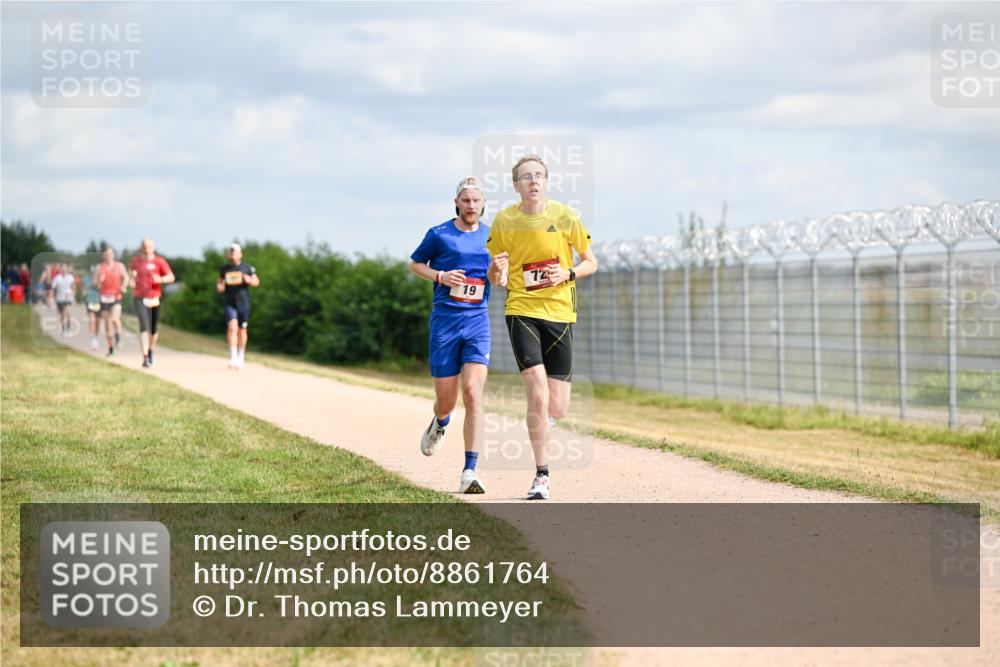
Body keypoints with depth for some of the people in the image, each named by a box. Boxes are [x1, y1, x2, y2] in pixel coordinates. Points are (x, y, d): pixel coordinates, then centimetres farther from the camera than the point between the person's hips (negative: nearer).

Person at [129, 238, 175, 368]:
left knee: (153, 329, 11)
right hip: (140, 298, -1)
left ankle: (151, 353, 36)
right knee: (144, 326, -17)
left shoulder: (159, 261, -1)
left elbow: (171, 277, -4)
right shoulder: (136, 260, 7)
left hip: (155, 298, 1)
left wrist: (160, 279, -23)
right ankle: (145, 358, -22)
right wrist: (133, 279, 8)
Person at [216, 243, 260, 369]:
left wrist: (249, 280, -17)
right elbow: (219, 283, 17)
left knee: (242, 330, 8)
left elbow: (257, 282, 5)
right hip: (229, 302, 0)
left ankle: (240, 357, 25)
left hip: (243, 302, 0)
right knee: (232, 327, -18)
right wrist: (219, 287, -7)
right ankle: (233, 357, -20)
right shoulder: (224, 269, 8)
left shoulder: (247, 267, 4)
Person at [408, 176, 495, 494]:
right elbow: (415, 263, 12)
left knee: (473, 392, -16)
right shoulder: (439, 234, 1)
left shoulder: (490, 237, 9)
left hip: (477, 321, 1)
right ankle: (439, 425, 43)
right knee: (446, 399, 3)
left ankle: (470, 471, -17)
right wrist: (441, 276, -7)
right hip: (444, 321, -1)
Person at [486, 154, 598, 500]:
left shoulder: (565, 217, -1)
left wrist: (568, 274, -12)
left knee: (557, 409, -1)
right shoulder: (504, 221, 1)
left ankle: (541, 419, 38)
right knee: (537, 394, -17)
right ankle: (542, 476, -6)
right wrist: (496, 271, -14)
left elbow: (591, 262, 8)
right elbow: (495, 278, 10)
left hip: (560, 313, 1)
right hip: (521, 311, -1)